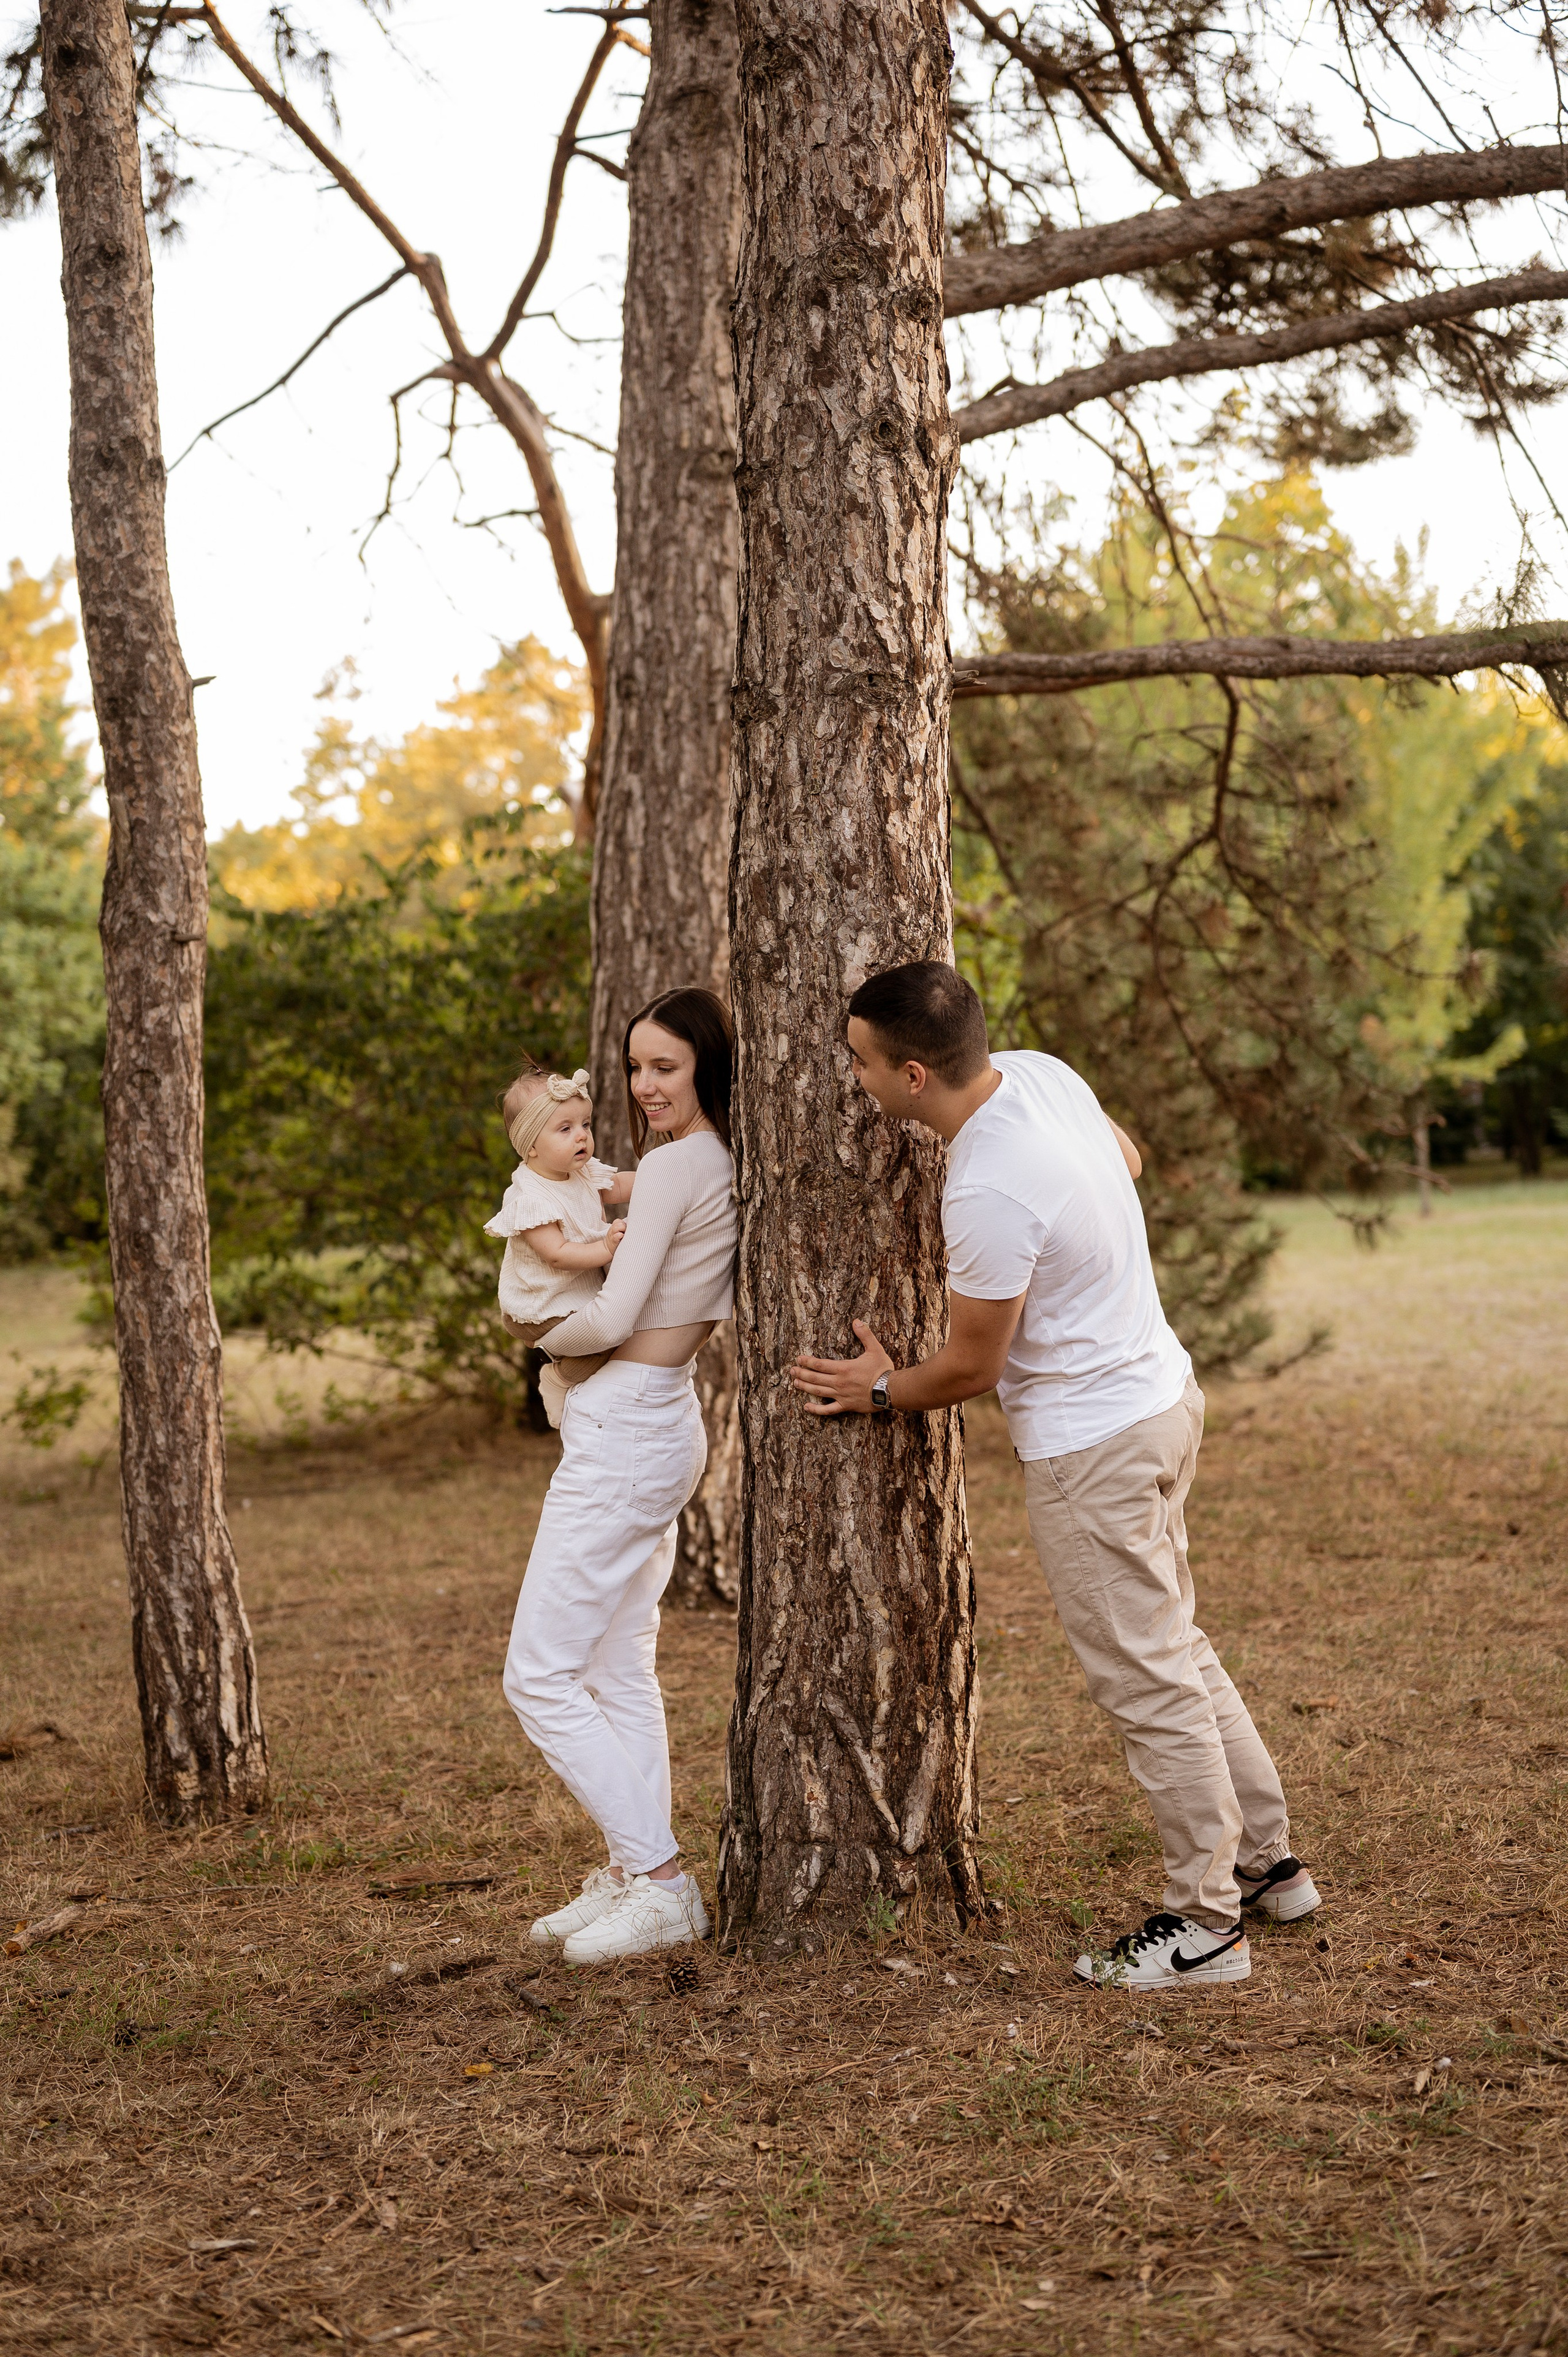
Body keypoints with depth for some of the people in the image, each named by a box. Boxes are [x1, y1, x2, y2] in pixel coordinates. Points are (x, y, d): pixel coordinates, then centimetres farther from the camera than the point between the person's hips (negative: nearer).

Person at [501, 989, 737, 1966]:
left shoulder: (674, 1165, -17)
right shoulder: (724, 1164, 10)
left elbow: (613, 1317, -21)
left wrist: (541, 1334, -1)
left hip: (624, 1433, -10)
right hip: (661, 1421, 10)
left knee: (541, 1674, -5)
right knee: (618, 1671, 15)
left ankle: (661, 1880, -5)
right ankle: (632, 1877, 18)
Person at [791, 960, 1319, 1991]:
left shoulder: (989, 1193, -29)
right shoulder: (1041, 1073, -3)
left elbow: (971, 1366, -17)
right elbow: (1127, 1156, 19)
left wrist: (880, 1391, 2)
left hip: (1093, 1446, -10)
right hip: (1159, 1391, 10)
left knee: (1148, 1682, 1)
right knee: (1176, 1651, 21)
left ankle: (1207, 1922, 13)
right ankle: (1270, 1862, 32)